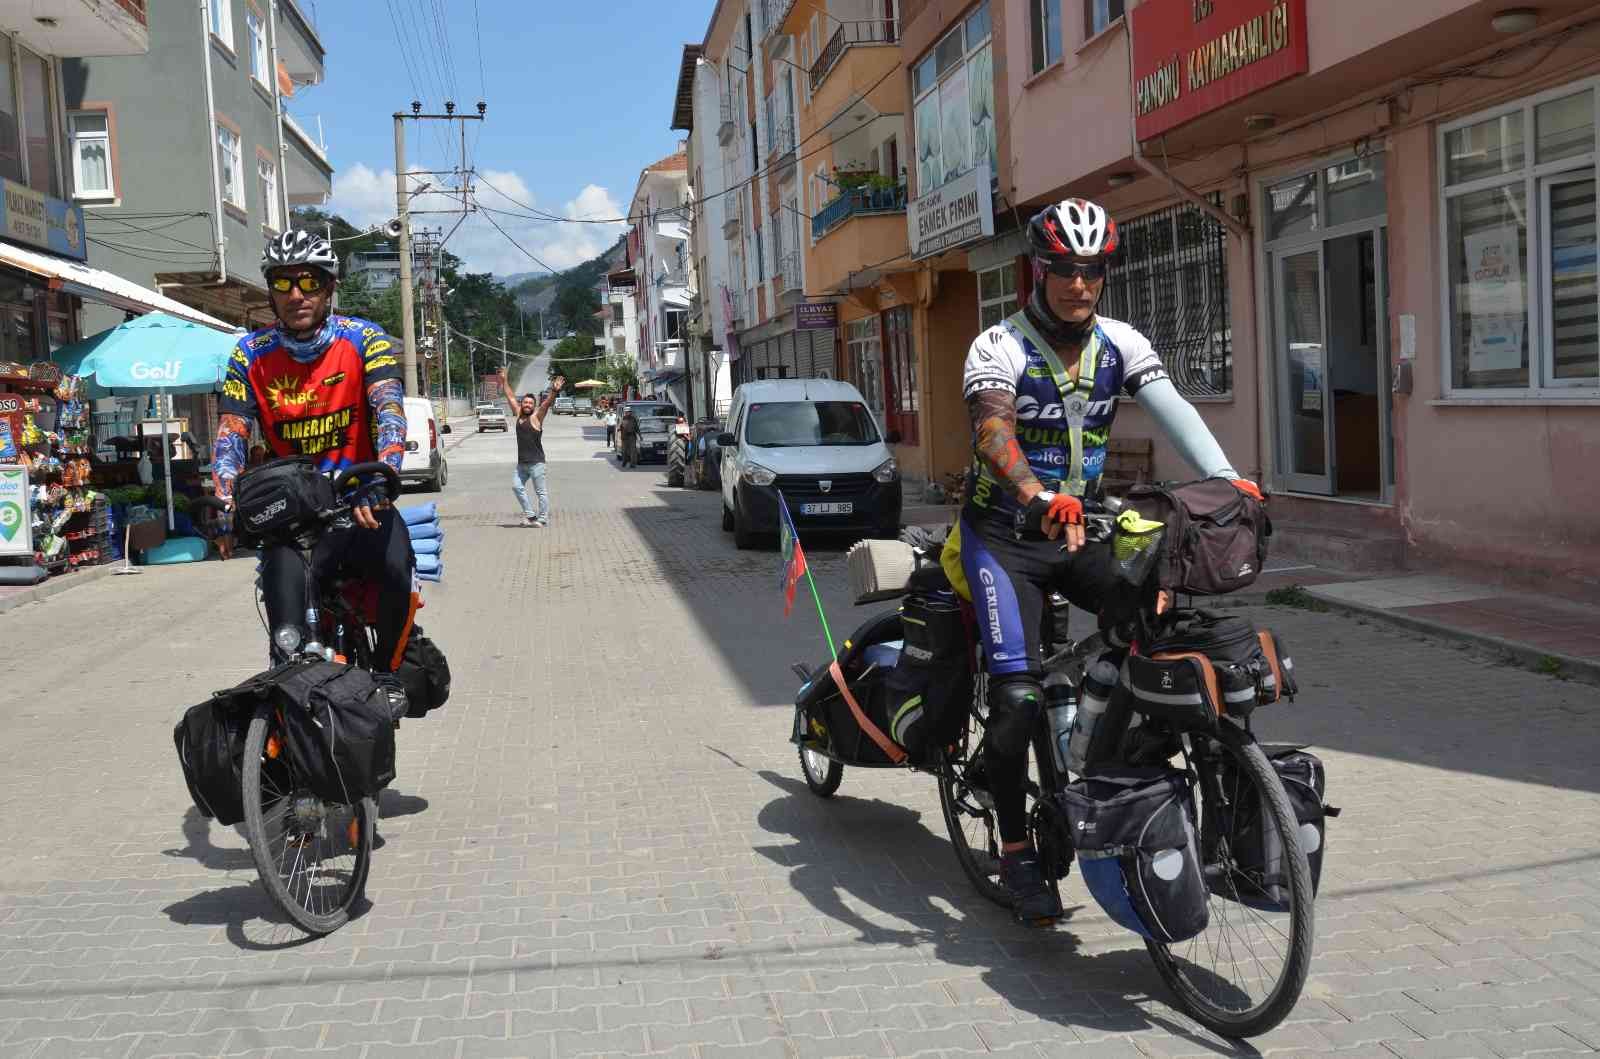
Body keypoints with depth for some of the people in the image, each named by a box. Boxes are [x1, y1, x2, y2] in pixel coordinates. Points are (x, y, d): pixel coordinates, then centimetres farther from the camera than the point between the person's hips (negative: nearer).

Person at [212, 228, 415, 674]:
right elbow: (230, 433, -5)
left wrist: (381, 478, -40)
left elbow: (389, 412, -20)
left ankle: (388, 677, -8)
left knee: (395, 567, -30)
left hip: (361, 504, -1)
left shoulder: (365, 340, -4)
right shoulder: (251, 355, 3)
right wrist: (226, 502, -26)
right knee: (282, 575, -30)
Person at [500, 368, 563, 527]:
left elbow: (547, 403, -22)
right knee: (517, 486, 4)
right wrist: (504, 381, 22)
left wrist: (554, 391, -37)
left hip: (536, 462, -7)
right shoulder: (518, 414, 10)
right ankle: (529, 515, 13)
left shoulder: (536, 417, -7)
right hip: (521, 462, 7)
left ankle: (543, 519, 6)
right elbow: (510, 397, 18)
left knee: (541, 491, -1)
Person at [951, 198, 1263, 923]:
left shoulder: (1120, 344, 0)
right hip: (1006, 536, -4)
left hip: (1079, 530, 5)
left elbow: (1172, 410, -15)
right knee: (1019, 694, -15)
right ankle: (1015, 852, 1)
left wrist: (1226, 478, -32)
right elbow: (993, 431, -33)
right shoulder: (1000, 347, -15)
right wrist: (1039, 496, -52)